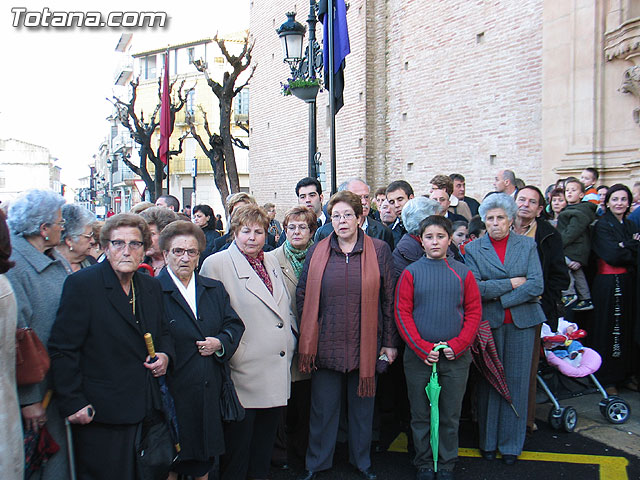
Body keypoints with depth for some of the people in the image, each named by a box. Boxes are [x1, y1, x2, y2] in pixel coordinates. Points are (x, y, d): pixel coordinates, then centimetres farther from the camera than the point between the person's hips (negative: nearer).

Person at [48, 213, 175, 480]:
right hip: (101, 416, -6)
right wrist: (73, 404, -16)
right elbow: (62, 350, -12)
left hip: (148, 412, 6)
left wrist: (166, 355, 0)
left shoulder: (151, 286, 9)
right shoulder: (81, 284, -10)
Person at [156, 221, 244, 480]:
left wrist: (221, 342, -5)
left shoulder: (215, 289, 11)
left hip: (211, 389, 5)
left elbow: (234, 324, 12)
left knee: (205, 459, 17)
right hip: (173, 389, -4)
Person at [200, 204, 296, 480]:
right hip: (244, 370, -6)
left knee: (266, 437, 17)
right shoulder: (217, 264, -7)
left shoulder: (271, 262, 14)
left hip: (277, 371, 6)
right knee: (239, 435, 5)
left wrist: (291, 341, 12)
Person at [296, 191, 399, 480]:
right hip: (326, 346, 1)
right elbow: (303, 296, 6)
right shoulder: (317, 252, 2)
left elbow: (389, 299, 1)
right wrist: (307, 341, 2)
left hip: (365, 345, 0)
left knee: (362, 407, 15)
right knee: (323, 407, 11)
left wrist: (390, 342, 0)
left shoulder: (379, 251, 0)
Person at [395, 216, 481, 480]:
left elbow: (474, 312, 3)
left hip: (456, 358, 1)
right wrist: (422, 348, -11)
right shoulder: (410, 273, 0)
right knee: (421, 415, 9)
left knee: (450, 415, 11)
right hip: (419, 357, -1)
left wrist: (458, 345, -9)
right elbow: (402, 313, -3)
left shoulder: (463, 273, 3)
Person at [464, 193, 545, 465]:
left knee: (516, 381, 5)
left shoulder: (527, 245, 5)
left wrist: (498, 297, -12)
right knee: (489, 381, 5)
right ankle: (488, 441, 20)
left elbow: (537, 285, -6)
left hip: (521, 322, 1)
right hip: (488, 323, -1)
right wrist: (512, 283, -11)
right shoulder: (473, 249, 2)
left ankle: (511, 444, 19)